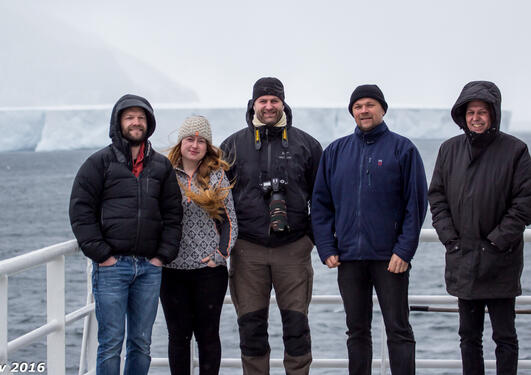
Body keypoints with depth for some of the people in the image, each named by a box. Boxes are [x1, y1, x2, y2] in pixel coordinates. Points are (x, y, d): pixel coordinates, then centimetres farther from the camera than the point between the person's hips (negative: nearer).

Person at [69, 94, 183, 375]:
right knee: (110, 343, -4)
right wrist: (100, 255, -9)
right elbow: (81, 211, -3)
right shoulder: (99, 162, 2)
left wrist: (163, 255, 2)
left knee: (141, 343, 9)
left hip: (149, 268, 4)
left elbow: (172, 214, 13)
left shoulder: (161, 166, 14)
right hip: (111, 266, -4)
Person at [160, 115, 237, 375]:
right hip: (172, 270, 0)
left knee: (208, 334, 5)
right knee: (178, 335, 6)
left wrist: (222, 253, -4)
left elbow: (230, 220, 6)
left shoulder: (217, 176, 4)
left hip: (209, 269, 0)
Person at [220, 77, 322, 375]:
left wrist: (313, 235, 6)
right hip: (248, 250, 1)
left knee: (296, 322, 1)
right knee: (251, 325, 5)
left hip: (293, 248, 0)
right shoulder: (233, 146, 8)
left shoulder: (306, 144, 8)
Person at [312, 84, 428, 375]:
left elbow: (416, 203, -4)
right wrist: (327, 248, 1)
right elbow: (320, 203, 11)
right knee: (357, 331, 11)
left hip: (390, 257, -3)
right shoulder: (336, 151, 11)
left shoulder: (402, 149, 0)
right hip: (348, 257, 4)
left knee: (398, 330, 0)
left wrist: (404, 250, -12)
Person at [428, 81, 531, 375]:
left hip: (500, 262, -4)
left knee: (504, 335, 2)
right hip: (462, 259, 4)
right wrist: (449, 237, -2)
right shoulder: (450, 149, 7)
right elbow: (437, 196, 8)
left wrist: (499, 240, -12)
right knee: (469, 335, 12)